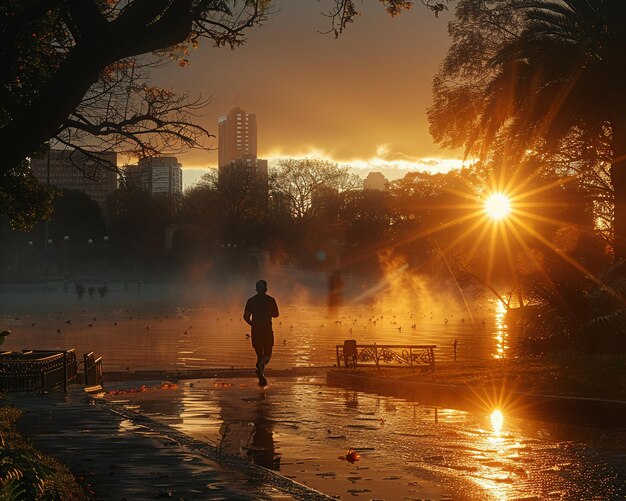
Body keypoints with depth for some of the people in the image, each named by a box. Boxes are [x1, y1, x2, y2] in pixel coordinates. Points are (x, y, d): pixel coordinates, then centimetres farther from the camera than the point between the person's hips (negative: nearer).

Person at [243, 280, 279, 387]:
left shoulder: (251, 301, 1)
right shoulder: (271, 300, -1)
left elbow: (246, 316, -2)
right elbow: (276, 314, 9)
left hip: (256, 331, 1)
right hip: (267, 330, -1)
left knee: (260, 354, 11)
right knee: (267, 355, 8)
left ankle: (262, 379, 6)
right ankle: (260, 368, -26)